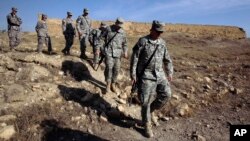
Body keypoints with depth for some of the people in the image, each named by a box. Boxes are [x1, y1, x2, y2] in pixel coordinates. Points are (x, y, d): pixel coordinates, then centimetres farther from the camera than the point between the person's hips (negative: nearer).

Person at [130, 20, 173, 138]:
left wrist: (169, 73, 15)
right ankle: (147, 125, 17)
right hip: (146, 75, -5)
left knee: (166, 94, -2)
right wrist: (133, 74, -10)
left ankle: (151, 110, 23)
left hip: (159, 74, 5)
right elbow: (134, 58, -8)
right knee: (146, 100, -1)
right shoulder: (142, 41, -7)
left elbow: (167, 59, 17)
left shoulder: (162, 43, 9)